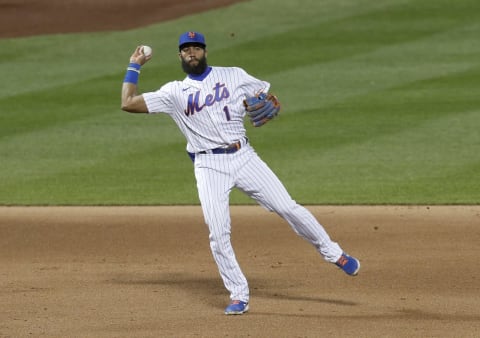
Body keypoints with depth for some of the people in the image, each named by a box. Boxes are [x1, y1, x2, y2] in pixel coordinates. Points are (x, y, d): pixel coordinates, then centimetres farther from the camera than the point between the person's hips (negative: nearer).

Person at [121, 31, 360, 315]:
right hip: (209, 166, 0)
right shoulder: (175, 92, 7)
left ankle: (334, 254, 11)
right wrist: (134, 67, 8)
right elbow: (128, 103, 3)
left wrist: (271, 108, -8)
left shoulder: (233, 76, 8)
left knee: (288, 207, -4)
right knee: (218, 232, -10)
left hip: (243, 157, 0)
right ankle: (239, 296, 1)